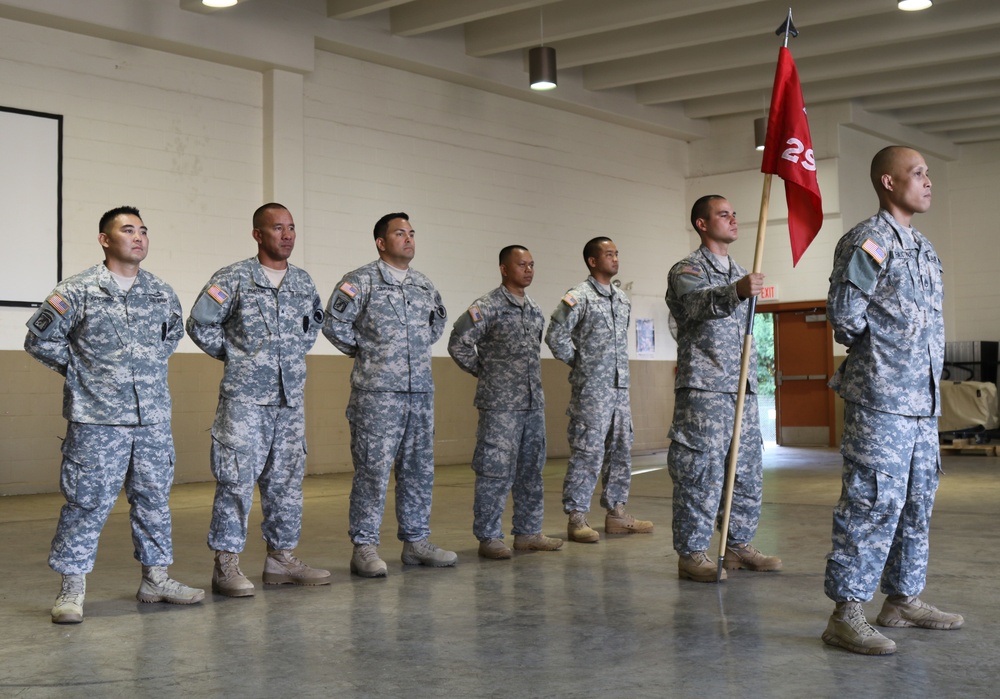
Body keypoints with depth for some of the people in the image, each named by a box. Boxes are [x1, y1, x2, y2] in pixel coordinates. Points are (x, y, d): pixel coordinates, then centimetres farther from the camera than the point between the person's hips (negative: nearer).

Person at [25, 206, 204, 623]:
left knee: (154, 498, 11)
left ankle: (155, 578, 24)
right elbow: (39, 341, -1)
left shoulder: (162, 293, 9)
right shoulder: (78, 290, -5)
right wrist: (80, 370, 0)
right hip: (97, 420, -5)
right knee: (88, 502, -3)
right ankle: (72, 589, 7)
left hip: (154, 418, 5)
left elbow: (174, 333, 28)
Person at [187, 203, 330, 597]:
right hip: (245, 397, -6)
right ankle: (226, 564, 1)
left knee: (286, 480, 10)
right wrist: (234, 356, 0)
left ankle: (282, 558, 20)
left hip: (290, 398, 6)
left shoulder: (303, 281, 11)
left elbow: (315, 322, 28)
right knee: (236, 480, -6)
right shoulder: (234, 279, -5)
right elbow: (199, 324, -3)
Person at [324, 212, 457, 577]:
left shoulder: (424, 285, 14)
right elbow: (334, 323, -9)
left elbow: (438, 320, 31)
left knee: (419, 468, 10)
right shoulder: (362, 280, -6)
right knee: (373, 469, -5)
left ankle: (416, 541, 19)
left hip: (420, 392, 7)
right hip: (376, 392, -6)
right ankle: (364, 547, 1)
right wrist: (363, 350, -1)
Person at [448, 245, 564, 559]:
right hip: (500, 404, -7)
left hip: (534, 403, 7)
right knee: (495, 471, -4)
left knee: (531, 470, 11)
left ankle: (528, 532, 20)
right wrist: (483, 371, -4)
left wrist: (530, 377, 15)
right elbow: (458, 343, -13)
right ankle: (489, 537, 3)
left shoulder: (535, 310, 14)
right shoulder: (487, 306, -9)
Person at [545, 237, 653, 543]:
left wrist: (620, 368, 15)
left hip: (620, 388, 8)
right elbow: (555, 337, -10)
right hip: (591, 389, -8)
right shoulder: (579, 297, -8)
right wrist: (579, 363, -2)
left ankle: (616, 512, 20)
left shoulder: (622, 299, 15)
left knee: (620, 450, 11)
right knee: (587, 452, -7)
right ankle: (576, 518, -2)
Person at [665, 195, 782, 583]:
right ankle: (692, 553, -3)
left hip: (743, 389, 8)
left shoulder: (740, 273, 21)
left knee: (747, 470, 10)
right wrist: (735, 292, -46)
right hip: (703, 390, -8)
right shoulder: (687, 270, -4)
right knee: (701, 471, -9)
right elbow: (698, 304, -28)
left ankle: (739, 544, 21)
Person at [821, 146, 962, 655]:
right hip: (879, 399, -9)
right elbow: (844, 314, -13)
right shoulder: (866, 241, -9)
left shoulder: (924, 248, 20)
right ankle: (846, 613, -7)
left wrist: (929, 369, 14)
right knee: (873, 500, -11)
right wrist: (880, 347, 2)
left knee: (917, 503, 13)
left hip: (923, 401, 9)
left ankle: (903, 599, 24)